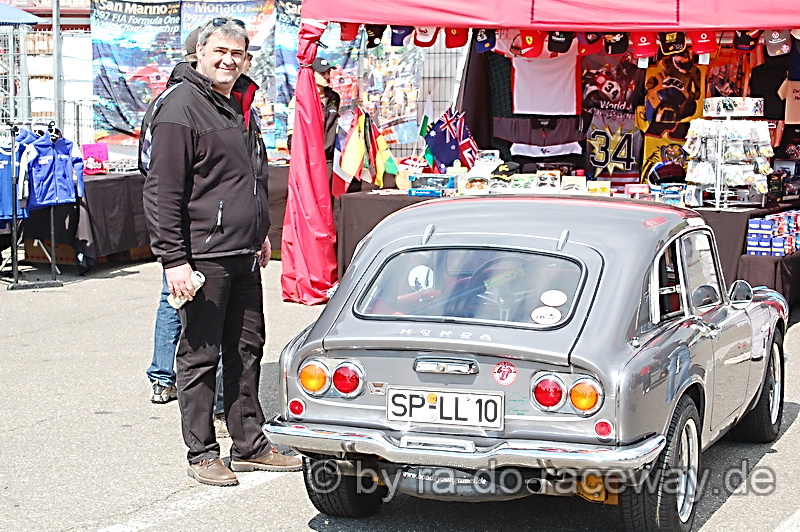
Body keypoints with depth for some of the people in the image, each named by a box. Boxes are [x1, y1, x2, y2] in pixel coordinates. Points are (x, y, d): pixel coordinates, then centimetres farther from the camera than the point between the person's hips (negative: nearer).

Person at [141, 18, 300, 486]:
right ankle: (202, 454, 10)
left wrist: (261, 234, 27)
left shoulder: (240, 104, 16)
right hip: (203, 255, -9)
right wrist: (174, 259, -19)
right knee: (200, 356, 1)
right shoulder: (180, 108, -11)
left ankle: (250, 446, 23)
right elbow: (163, 192, -15)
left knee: (247, 350, 13)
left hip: (244, 255, 9)